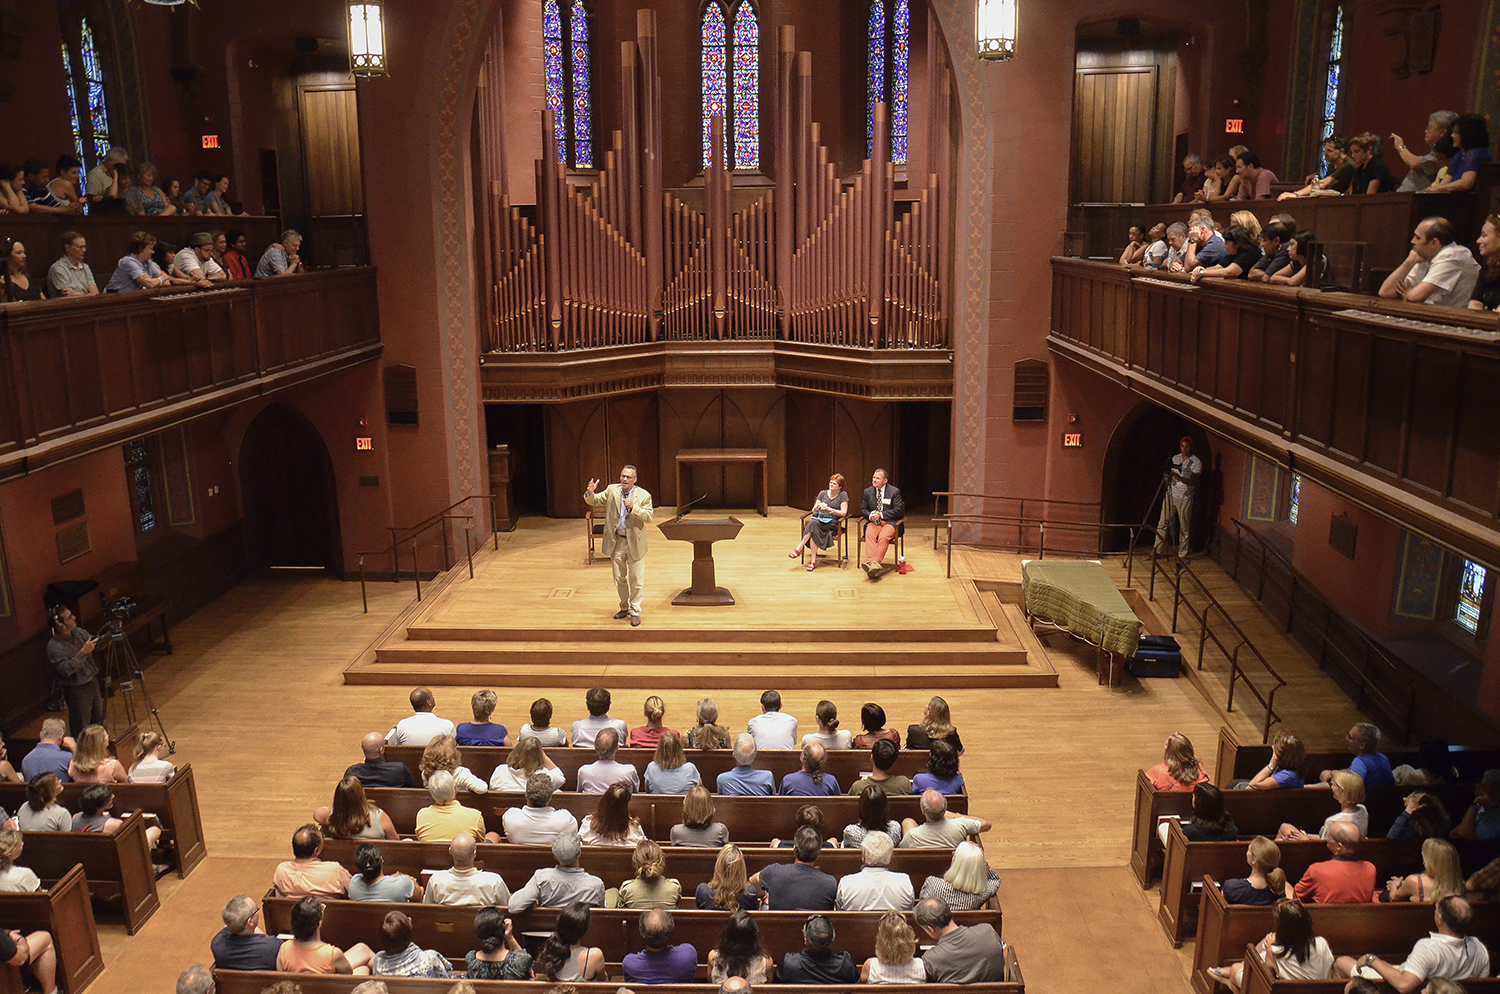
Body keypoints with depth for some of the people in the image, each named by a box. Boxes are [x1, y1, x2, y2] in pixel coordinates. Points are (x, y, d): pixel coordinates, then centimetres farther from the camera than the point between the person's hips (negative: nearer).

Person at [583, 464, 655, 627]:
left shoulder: (643, 495, -8)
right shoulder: (612, 490, 1)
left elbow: (649, 517, -15)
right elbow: (594, 501, 4)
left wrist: (633, 508, -28)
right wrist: (590, 492, -19)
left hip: (635, 543, -3)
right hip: (616, 542, 3)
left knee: (636, 579, 2)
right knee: (619, 578, 15)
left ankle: (635, 612, 14)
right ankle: (625, 607, 32)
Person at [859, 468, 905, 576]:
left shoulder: (894, 492, 0)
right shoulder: (867, 491, 12)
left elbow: (898, 510, -6)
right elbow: (863, 510, 13)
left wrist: (881, 514, -15)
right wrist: (870, 515, -11)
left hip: (889, 522, -3)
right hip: (873, 522, 3)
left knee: (884, 537, -34)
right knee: (869, 535, -31)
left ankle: (875, 563, -43)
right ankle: (872, 562, -46)